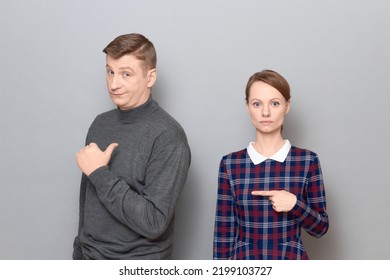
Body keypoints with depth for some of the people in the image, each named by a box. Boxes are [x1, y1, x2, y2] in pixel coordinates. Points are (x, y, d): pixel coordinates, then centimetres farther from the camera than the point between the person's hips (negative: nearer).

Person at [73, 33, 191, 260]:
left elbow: (154, 223, -24)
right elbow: (87, 198, 10)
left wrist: (100, 173, -23)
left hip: (137, 263, -5)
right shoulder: (101, 123, 0)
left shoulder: (168, 137, -19)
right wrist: (80, 251, 15)